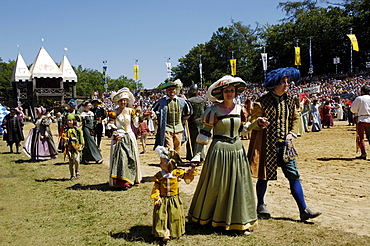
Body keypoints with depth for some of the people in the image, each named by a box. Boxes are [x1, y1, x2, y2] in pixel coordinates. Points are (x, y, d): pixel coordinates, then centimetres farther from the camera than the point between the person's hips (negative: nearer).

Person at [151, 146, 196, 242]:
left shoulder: (177, 173, -7)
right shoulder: (159, 175, -6)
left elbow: (187, 177, 4)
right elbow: (156, 188, -5)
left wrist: (191, 172, -12)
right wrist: (157, 198, -14)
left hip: (174, 200, 0)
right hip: (163, 200, 0)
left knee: (175, 216, 8)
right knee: (161, 216, -4)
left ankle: (174, 232, 25)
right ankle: (164, 233, 6)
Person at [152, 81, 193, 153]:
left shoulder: (182, 101, 6)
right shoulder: (161, 102, -1)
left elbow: (189, 112, 21)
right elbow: (153, 111, 13)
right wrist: (159, 120, 8)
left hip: (178, 129, 3)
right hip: (167, 130, -3)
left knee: (177, 151, 11)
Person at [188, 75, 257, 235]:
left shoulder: (239, 109, 6)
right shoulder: (214, 111, -8)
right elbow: (204, 135, -8)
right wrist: (197, 155, -12)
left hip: (237, 150, 5)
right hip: (219, 150, -4)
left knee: (238, 185, 8)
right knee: (215, 185, 5)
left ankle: (240, 222, 21)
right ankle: (204, 216, 27)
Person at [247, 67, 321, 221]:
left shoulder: (290, 100, 7)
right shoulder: (262, 102, -10)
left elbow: (295, 118, 20)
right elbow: (253, 123, -7)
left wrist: (292, 133, 4)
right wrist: (260, 123, -30)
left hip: (285, 144, 5)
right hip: (267, 144, -5)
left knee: (293, 175, 2)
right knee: (264, 176, 6)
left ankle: (304, 210, 8)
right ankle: (261, 206, 26)